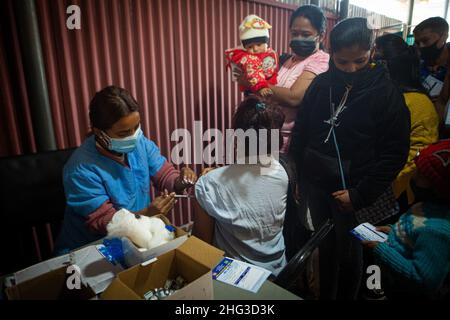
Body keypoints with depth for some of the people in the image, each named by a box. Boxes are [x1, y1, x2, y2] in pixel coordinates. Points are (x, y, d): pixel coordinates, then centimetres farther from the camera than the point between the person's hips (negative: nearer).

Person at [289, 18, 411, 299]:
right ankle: (325, 295, 40)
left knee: (348, 253, 14)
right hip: (316, 185, 3)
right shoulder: (321, 84, -1)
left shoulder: (386, 92, -9)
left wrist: (361, 194, -13)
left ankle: (346, 297, 39)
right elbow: (301, 133, 5)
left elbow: (395, 152, -9)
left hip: (352, 191, -3)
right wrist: (299, 179, 5)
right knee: (325, 246, 18)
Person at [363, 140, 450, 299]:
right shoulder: (435, 204, -7)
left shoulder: (436, 230, -36)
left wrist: (380, 249, -29)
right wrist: (393, 231, 0)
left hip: (404, 291, -8)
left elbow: (424, 280, -33)